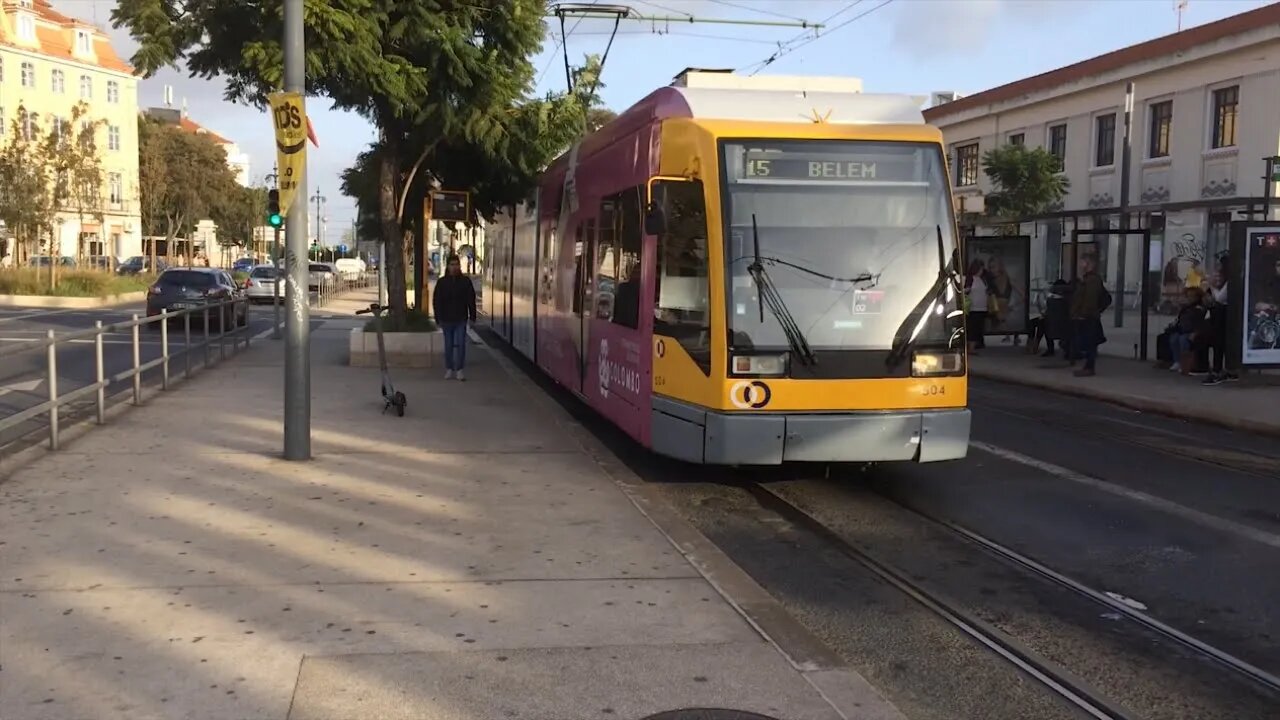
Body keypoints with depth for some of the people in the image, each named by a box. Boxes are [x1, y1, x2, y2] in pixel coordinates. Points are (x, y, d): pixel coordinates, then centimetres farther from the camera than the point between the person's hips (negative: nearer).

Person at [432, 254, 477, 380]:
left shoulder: (465, 281, 2)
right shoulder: (441, 282, 1)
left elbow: (471, 300, 4)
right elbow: (436, 301, 2)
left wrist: (472, 316, -1)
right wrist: (438, 318, -3)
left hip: (461, 319, -1)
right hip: (446, 319, 1)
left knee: (460, 344, -6)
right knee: (448, 345, 8)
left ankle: (460, 370, -2)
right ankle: (449, 369, 17)